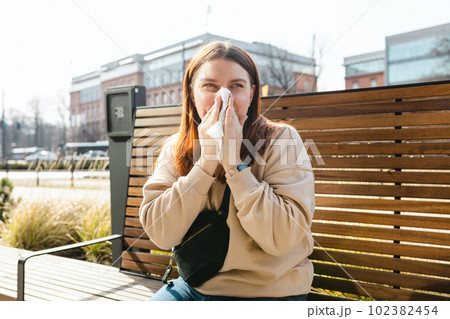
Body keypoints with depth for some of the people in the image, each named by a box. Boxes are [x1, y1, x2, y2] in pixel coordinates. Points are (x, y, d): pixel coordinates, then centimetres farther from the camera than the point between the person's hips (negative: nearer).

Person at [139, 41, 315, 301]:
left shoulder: (282, 141, -11)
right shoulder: (176, 149, -2)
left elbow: (282, 238, -20)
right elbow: (161, 235, -13)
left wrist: (233, 163, -22)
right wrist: (206, 161, -20)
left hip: (269, 291, -2)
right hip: (197, 285, 3)